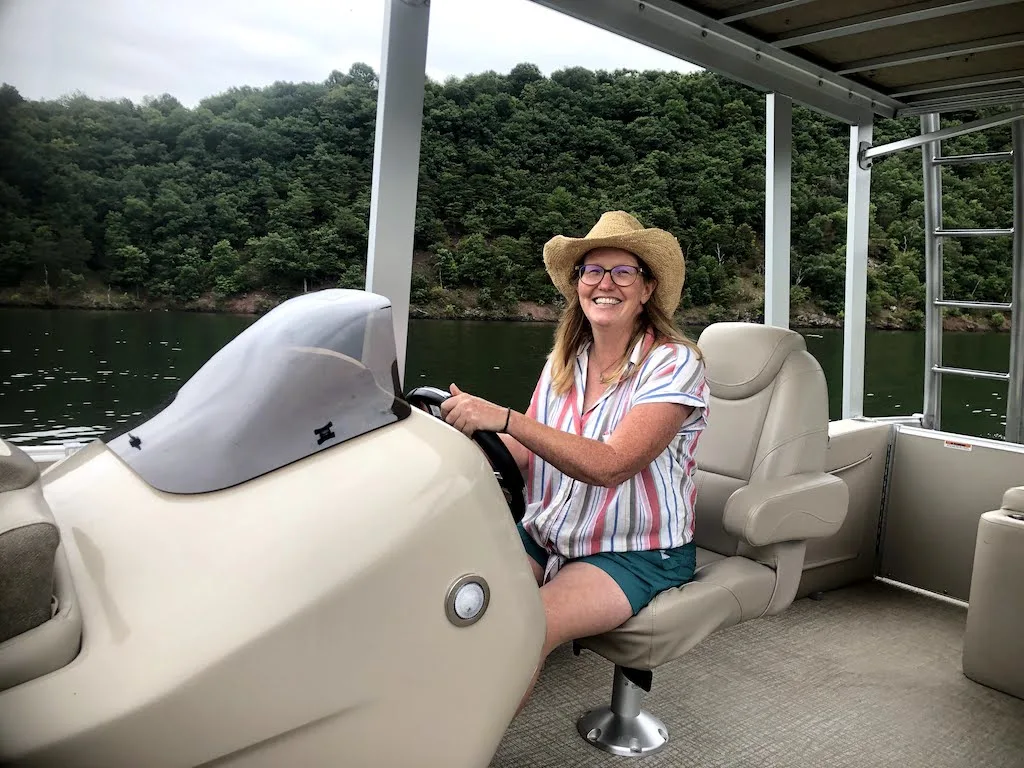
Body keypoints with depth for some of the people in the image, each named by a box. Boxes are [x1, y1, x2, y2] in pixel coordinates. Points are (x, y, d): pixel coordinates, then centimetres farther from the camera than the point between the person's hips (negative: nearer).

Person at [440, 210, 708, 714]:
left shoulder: (674, 362, -11)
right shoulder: (563, 362, 7)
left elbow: (610, 464, -24)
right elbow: (529, 458, 4)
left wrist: (504, 419, -31)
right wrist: (474, 424, -13)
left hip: (637, 555, -5)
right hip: (546, 536, 5)